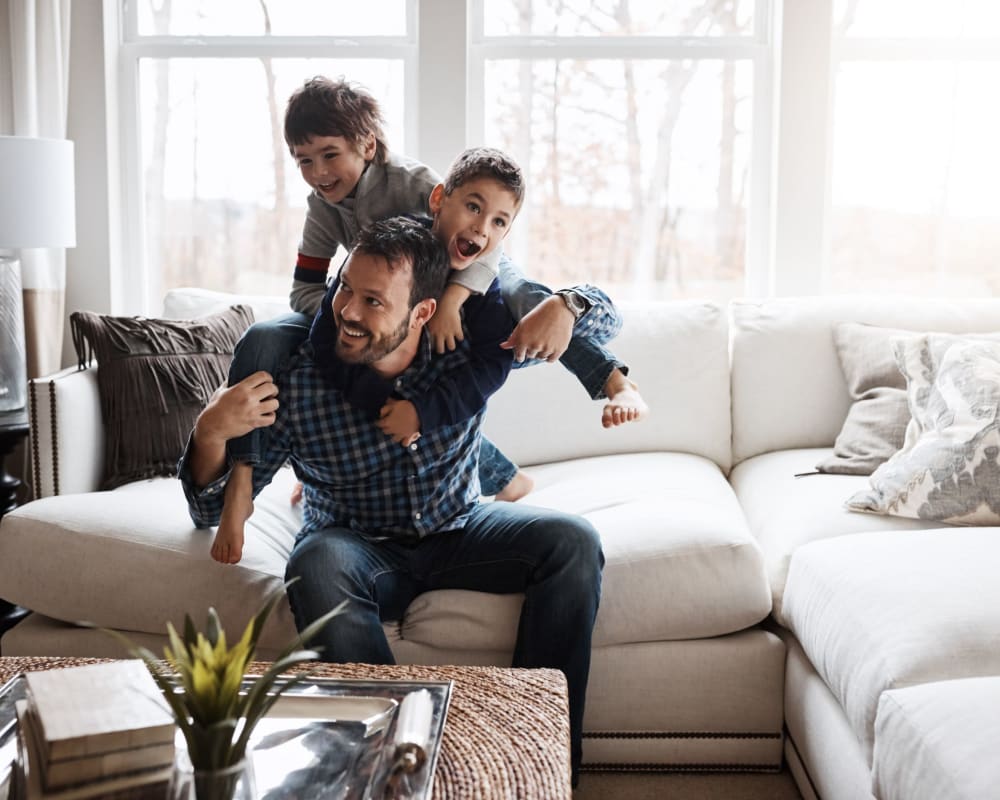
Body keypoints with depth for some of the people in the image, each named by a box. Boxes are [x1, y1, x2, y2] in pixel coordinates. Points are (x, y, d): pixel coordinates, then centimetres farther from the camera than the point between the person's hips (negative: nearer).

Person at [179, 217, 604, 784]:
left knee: (574, 543, -20)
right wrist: (210, 434, -35)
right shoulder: (295, 383, -20)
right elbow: (212, 509, -12)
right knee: (317, 567, -36)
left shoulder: (468, 344, -15)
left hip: (459, 531, 3)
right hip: (359, 545, -2)